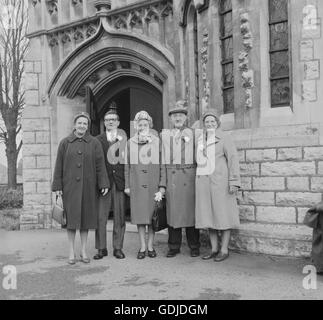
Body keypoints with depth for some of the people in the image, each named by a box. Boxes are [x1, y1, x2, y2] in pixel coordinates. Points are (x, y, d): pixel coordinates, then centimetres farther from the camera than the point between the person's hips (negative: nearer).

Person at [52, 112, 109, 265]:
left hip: (88, 187, 0)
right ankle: (72, 252, 14)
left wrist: (104, 184, -5)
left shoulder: (94, 143, 2)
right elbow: (59, 166, 3)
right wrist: (57, 186, -1)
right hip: (70, 187, 0)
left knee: (86, 217, 7)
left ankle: (84, 251, 19)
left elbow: (100, 165, 0)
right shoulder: (65, 143, 3)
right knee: (71, 218, 2)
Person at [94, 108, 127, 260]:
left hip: (120, 182, 0)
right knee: (100, 217, 2)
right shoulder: (97, 140, 7)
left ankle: (118, 248, 17)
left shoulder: (125, 139, 6)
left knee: (120, 217, 5)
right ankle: (101, 248, 14)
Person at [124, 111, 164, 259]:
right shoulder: (131, 142, 7)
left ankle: (150, 245, 15)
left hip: (153, 183, -1)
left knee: (152, 213, 3)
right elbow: (127, 165, 9)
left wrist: (162, 184, -2)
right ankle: (142, 246, 13)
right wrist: (127, 185, 4)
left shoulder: (157, 141, 3)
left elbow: (161, 164, 3)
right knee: (139, 214, 4)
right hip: (137, 183, 1)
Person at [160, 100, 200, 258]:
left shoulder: (193, 133, 7)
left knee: (190, 209, 1)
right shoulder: (164, 135, 12)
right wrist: (162, 183, 1)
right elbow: (163, 160, 8)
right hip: (171, 177, 2)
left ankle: (194, 246, 13)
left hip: (189, 176, -1)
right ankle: (174, 246, 14)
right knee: (172, 211, 3)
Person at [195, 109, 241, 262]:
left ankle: (224, 250, 9)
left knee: (223, 214, 0)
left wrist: (234, 182, -15)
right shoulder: (200, 140, 14)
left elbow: (233, 158, -8)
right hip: (203, 181, 6)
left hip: (220, 181, -6)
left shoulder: (224, 137, -3)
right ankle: (214, 249, 17)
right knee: (208, 215, 7)